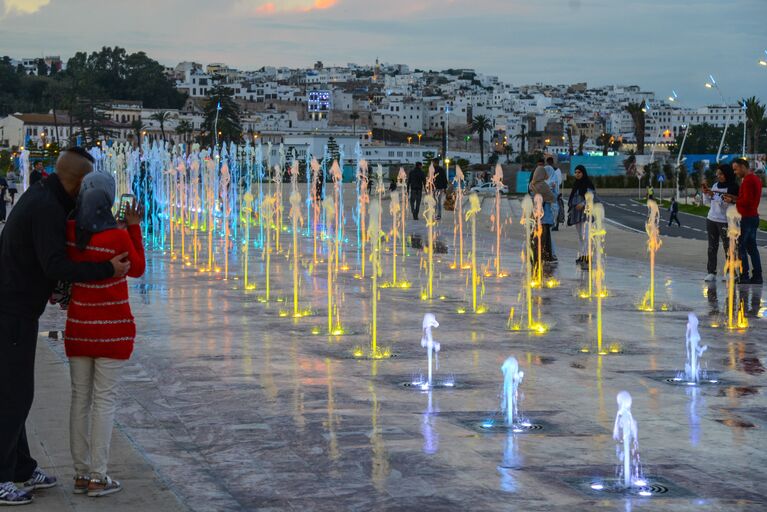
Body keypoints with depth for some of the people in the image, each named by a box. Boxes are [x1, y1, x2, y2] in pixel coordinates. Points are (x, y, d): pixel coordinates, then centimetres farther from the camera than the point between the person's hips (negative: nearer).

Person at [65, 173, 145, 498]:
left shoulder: (70, 230, -6)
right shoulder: (119, 238, -19)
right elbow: (137, 270, 0)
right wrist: (134, 228, 0)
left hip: (79, 326, 5)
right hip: (113, 329, -4)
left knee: (80, 399, 11)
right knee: (105, 400, 0)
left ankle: (81, 474, 14)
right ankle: (97, 479, 2)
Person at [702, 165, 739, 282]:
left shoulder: (733, 188, -7)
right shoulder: (715, 185, 10)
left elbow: (727, 205, -17)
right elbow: (707, 202, 16)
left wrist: (713, 195, -20)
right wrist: (705, 193, -1)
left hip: (724, 221, -6)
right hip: (711, 219, 6)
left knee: (727, 247, -4)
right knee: (712, 247, 3)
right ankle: (711, 272, 2)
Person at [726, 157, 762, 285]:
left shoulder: (748, 181, -16)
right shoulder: (755, 179, 16)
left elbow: (747, 201, -22)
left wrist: (733, 200, -11)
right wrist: (735, 198, 11)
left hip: (747, 218, -10)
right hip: (754, 217, 10)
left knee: (740, 247, -8)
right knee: (752, 247, 12)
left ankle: (744, 277, -10)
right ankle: (757, 276, 12)